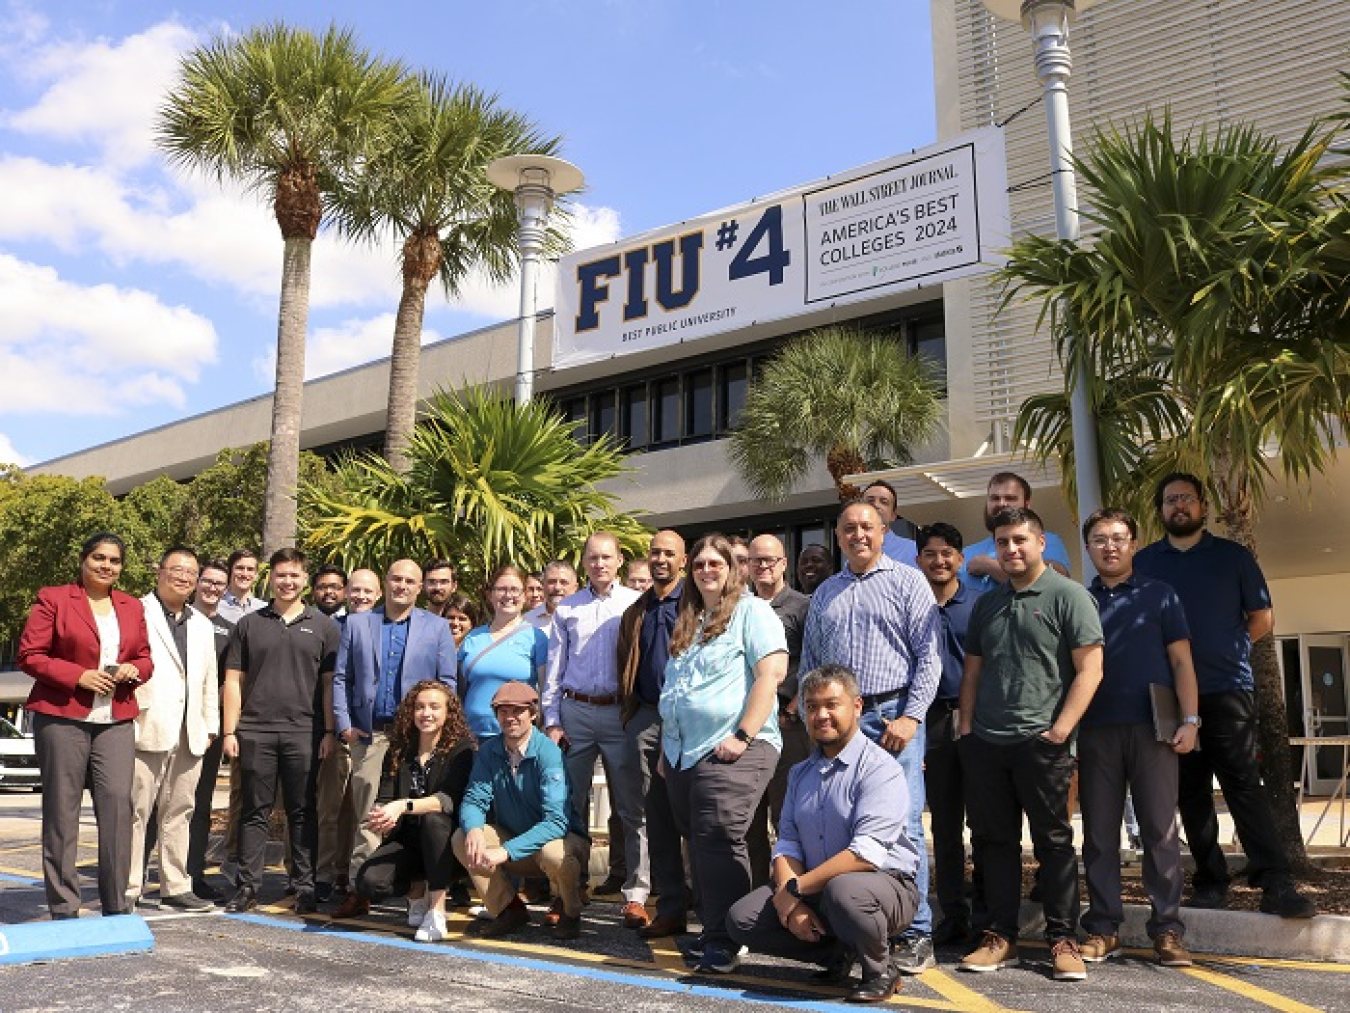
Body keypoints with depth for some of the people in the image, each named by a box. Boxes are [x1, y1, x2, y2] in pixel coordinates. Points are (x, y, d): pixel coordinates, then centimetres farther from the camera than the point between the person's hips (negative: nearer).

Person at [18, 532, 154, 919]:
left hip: (116, 721, 3)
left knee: (118, 803, -4)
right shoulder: (53, 599, 3)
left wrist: (134, 669, -2)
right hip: (62, 718, -3)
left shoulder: (132, 607, 16)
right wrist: (78, 676, -14)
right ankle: (63, 908, 9)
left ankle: (116, 905, 5)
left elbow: (145, 658, 22)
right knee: (62, 810, 0)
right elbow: (30, 655, -2)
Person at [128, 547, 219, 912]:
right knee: (135, 811, -4)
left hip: (189, 736, 6)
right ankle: (127, 891, 3)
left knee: (179, 813, 9)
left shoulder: (203, 626, 22)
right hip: (147, 730, -6)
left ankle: (175, 887, 16)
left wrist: (210, 727, 16)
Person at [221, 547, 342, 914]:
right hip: (255, 732, 1)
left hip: (304, 732, -1)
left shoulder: (323, 626, 8)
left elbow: (330, 683, 5)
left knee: (302, 811, 5)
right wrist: (229, 731, 1)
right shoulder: (249, 624, 10)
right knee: (255, 810, 5)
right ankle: (248, 886, 12)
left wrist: (329, 731, -2)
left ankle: (305, 886, 12)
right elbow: (234, 680, 9)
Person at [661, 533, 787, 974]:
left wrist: (744, 735, -18)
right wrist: (666, 744, 21)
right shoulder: (687, 621, 21)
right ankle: (710, 930, 20)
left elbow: (772, 672, -14)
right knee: (698, 843, 10)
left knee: (718, 840, -11)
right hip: (683, 751, 8)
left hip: (730, 751, -8)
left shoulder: (751, 610, -3)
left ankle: (723, 940, -2)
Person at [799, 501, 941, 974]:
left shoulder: (908, 581, 4)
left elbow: (928, 656, -3)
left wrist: (911, 717, -11)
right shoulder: (824, 594, 18)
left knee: (903, 826, -8)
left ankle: (916, 935, 1)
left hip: (893, 716, -4)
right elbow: (809, 663, 21)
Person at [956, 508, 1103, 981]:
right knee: (994, 840, 9)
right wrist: (966, 728, 8)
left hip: (1040, 743, -5)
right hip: (984, 744, 5)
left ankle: (1063, 941, 12)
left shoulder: (1068, 595, -2)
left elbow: (1089, 670, -9)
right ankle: (1001, 937, 19)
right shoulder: (987, 602, 16)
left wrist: (1059, 731, -14)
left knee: (1053, 842, 2)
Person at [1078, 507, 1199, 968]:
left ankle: (1167, 930, 7)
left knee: (1160, 831, -1)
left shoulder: (1159, 595, 7)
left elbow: (1181, 660, 4)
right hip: (1095, 730, 2)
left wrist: (1189, 720, -7)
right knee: (1099, 833, 5)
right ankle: (1103, 928, 12)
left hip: (1151, 728, -2)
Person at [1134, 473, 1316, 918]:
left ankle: (1276, 884, -7)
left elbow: (1262, 618, 10)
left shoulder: (1233, 556, 7)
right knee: (1190, 793, 6)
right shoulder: (1144, 561, 10)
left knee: (1244, 786, -8)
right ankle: (1210, 881, 14)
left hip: (1227, 690, -2)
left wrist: (1227, 650, 1)